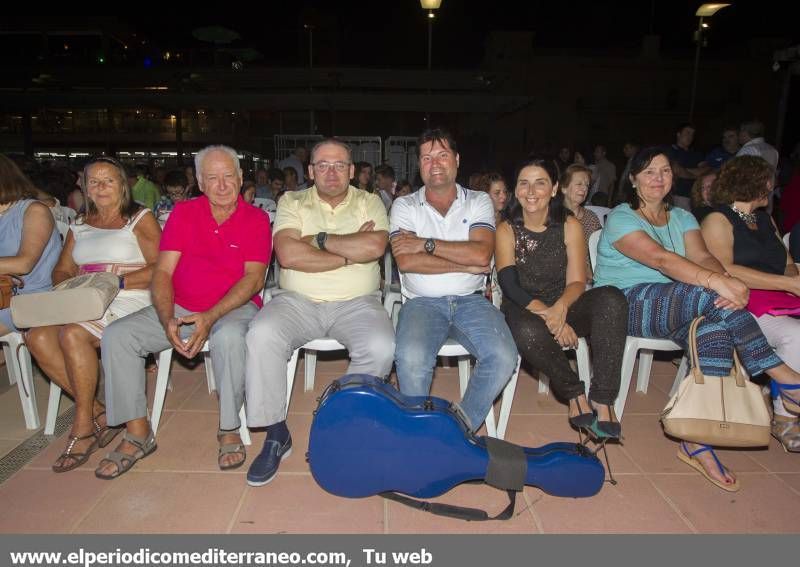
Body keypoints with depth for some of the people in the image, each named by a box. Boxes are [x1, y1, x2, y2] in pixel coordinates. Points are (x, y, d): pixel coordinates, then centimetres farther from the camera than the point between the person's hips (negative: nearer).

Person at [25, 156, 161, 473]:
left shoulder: (141, 219, 3)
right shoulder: (80, 226, 23)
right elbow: (61, 270, 19)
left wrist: (118, 281, -17)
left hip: (129, 300, -6)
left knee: (73, 334, -30)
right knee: (38, 336, -20)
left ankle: (84, 425, -13)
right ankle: (98, 412, -12)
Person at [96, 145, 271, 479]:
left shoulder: (256, 220, -3)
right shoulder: (183, 213, 6)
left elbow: (254, 279, -12)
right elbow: (163, 272, 0)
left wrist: (211, 317, -25)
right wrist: (168, 320, -17)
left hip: (234, 307, -4)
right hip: (180, 309, 4)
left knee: (229, 337, -38)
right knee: (116, 335, -14)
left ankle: (229, 430, -17)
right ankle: (137, 434, -3)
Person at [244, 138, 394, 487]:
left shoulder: (369, 202, 9)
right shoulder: (292, 202, 8)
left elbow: (374, 246, -13)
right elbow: (288, 254, -11)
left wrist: (320, 239, -8)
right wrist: (351, 252, -11)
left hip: (356, 303, 0)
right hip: (297, 300, 1)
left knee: (381, 348, -28)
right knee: (261, 336, -27)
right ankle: (275, 435, -9)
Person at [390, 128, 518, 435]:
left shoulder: (479, 201, 10)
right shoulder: (404, 206, 8)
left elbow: (481, 254, -8)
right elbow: (406, 261, -10)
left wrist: (426, 244, -8)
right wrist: (465, 264, -8)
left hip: (470, 300, 2)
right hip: (422, 302, -1)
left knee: (503, 356, -24)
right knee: (411, 359, -31)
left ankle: (463, 426, -2)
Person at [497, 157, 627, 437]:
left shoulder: (569, 225, 3)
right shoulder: (507, 230, -2)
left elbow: (577, 281, -4)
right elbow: (509, 285, -12)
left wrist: (560, 308, -28)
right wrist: (545, 313, -27)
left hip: (564, 306, 2)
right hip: (524, 310, -2)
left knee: (612, 299, -28)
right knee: (528, 332, -39)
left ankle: (602, 399, -25)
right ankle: (576, 394, -12)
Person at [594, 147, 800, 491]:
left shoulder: (682, 218, 18)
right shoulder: (620, 218, -4)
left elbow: (701, 256, -2)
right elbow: (660, 258, -21)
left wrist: (725, 279, -26)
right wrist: (716, 281, -34)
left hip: (673, 310, 6)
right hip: (624, 305, -6)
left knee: (715, 327, -27)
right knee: (712, 296, -28)